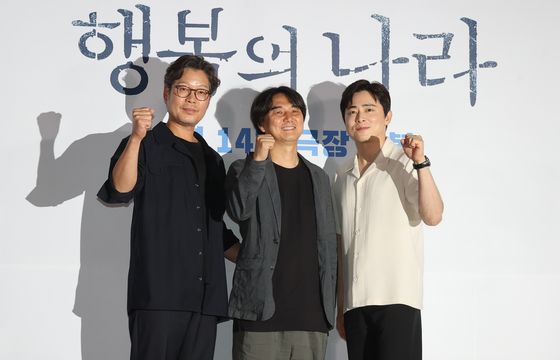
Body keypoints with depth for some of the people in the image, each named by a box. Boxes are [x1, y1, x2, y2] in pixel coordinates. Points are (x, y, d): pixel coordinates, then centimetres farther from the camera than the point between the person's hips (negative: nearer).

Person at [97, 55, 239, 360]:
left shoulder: (212, 160, 23)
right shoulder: (145, 146, 8)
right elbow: (118, 191, -12)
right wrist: (136, 138, -22)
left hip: (205, 298, 5)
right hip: (158, 292, -5)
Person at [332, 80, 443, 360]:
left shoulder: (404, 163, 0)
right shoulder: (342, 175, 17)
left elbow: (433, 216, -15)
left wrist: (420, 163, -23)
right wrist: (340, 307, 17)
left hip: (397, 298, -5)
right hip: (355, 303, 5)